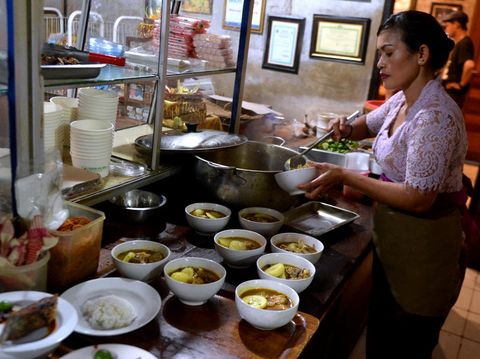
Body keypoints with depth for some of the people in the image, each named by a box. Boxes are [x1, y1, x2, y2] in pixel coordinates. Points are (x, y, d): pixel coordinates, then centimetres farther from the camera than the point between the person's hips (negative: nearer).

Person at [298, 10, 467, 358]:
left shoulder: (435, 116, -26)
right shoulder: (401, 100, 2)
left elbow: (418, 199, -28)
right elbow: (368, 125, 21)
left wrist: (345, 176, -26)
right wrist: (348, 129, -2)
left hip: (422, 249, -9)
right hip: (391, 239, 9)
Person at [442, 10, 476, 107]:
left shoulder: (464, 43, -20)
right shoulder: (459, 43, 12)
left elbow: (469, 65, -38)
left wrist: (462, 84, -26)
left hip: (453, 93, -10)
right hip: (448, 91, 10)